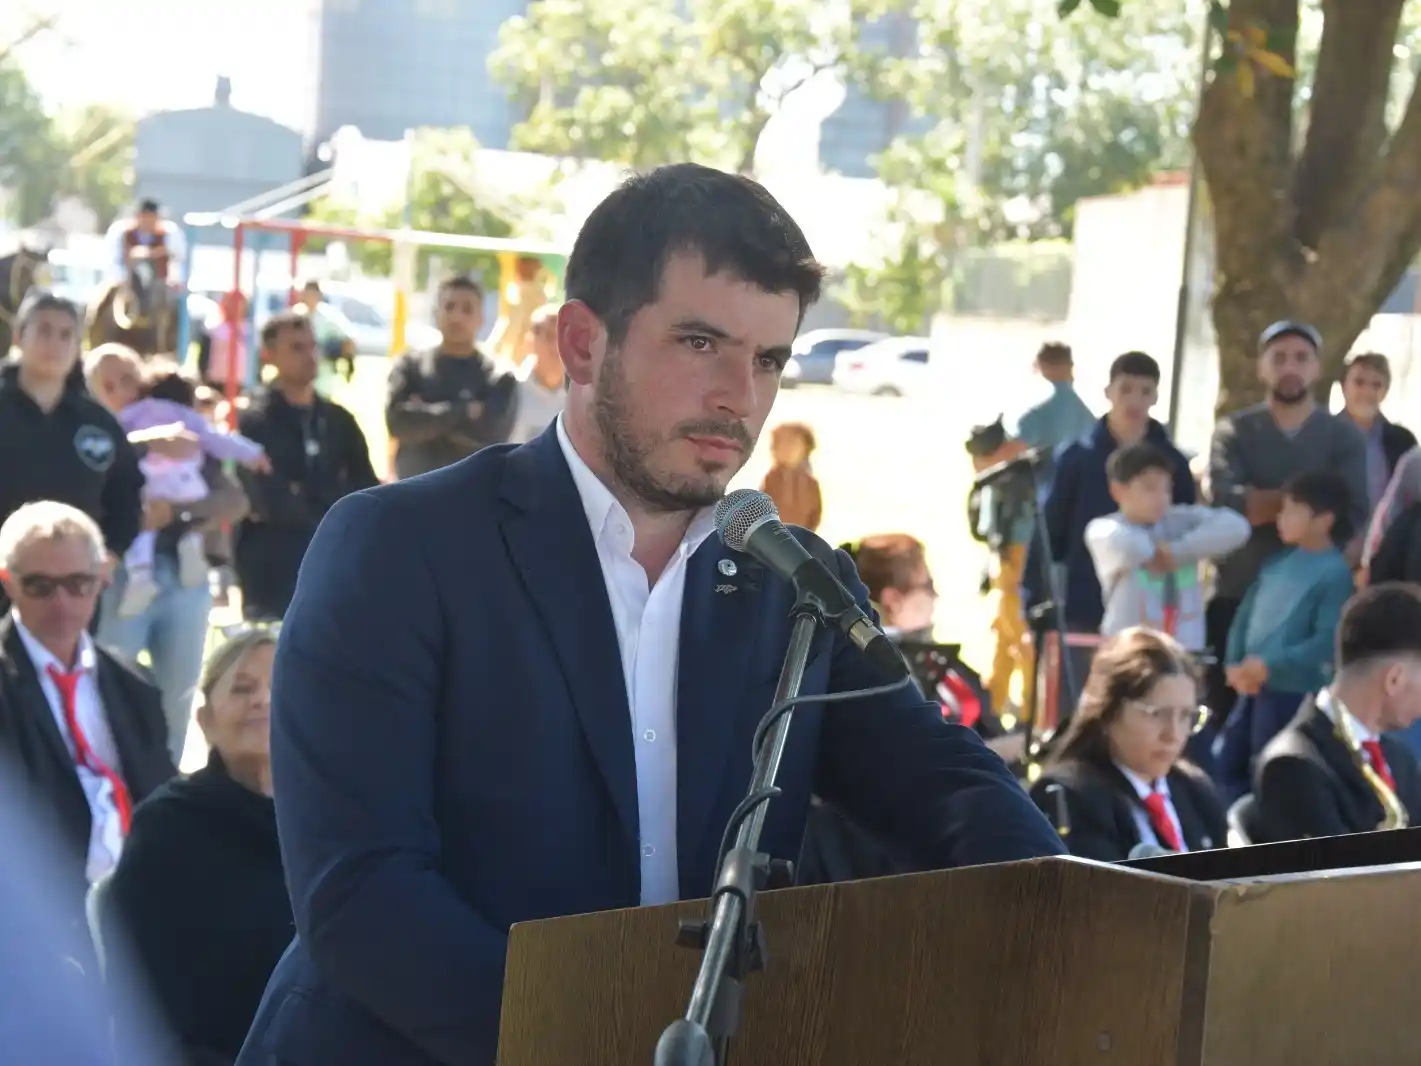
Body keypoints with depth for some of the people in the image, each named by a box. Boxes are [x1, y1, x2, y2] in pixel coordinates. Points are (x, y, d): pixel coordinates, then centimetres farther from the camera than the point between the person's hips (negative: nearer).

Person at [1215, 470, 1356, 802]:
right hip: (1252, 686, 8)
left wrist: (1270, 665, -22)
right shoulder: (1280, 561, 10)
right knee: (1229, 765, 15)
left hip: (1293, 693, -8)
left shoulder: (1335, 573, -14)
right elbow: (1247, 613, 11)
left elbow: (1328, 640, -21)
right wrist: (1234, 663, -4)